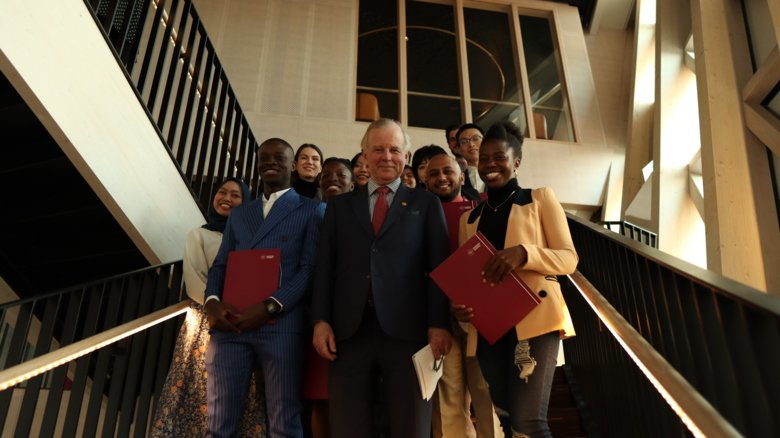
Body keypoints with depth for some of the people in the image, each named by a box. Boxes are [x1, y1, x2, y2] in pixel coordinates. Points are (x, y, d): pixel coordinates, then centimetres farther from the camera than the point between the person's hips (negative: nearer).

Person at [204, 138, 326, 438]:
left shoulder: (312, 210, 7)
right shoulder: (239, 213, 23)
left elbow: (310, 268, -3)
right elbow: (220, 265, 17)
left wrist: (269, 307, -16)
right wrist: (212, 302, -4)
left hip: (281, 326, -4)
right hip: (230, 324, 5)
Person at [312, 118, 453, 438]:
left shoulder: (426, 203, 13)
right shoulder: (340, 205, 18)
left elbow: (438, 266, 4)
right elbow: (325, 266, 12)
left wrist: (438, 325, -6)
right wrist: (321, 320, -1)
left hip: (407, 330, -1)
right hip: (349, 331, 2)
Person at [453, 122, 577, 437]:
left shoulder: (540, 198, 6)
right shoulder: (469, 218, 17)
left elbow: (569, 258, -1)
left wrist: (524, 253, -20)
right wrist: (458, 303, -5)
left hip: (534, 319, -4)